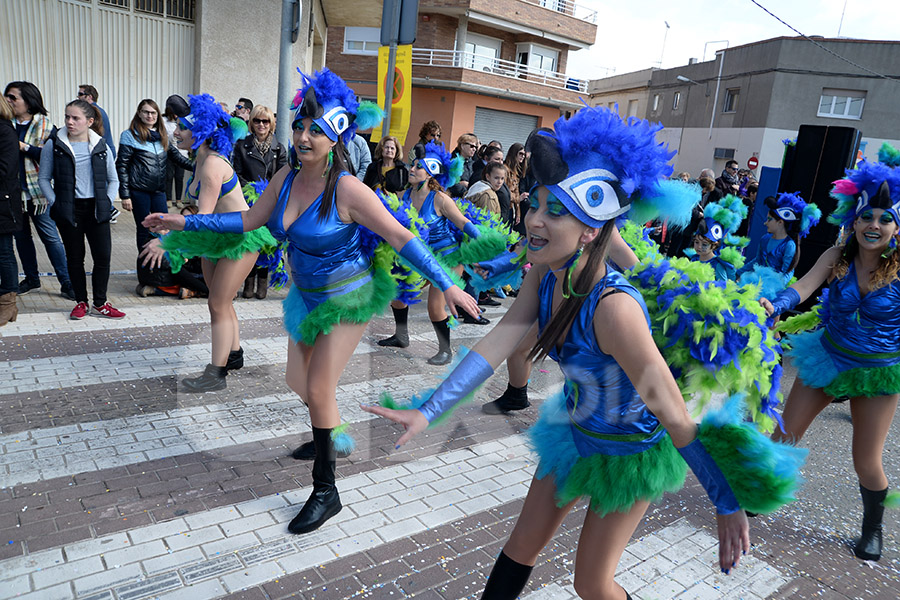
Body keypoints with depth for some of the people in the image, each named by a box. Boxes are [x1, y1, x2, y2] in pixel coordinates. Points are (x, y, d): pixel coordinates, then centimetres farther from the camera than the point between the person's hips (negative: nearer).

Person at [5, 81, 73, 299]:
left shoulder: (44, 124, -4)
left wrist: (25, 147, -17)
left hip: (38, 191, -5)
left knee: (50, 236, -4)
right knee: (21, 236, 13)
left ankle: (66, 282, 2)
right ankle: (31, 279, 27)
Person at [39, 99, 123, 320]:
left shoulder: (101, 146, 4)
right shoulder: (54, 144, 1)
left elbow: (113, 180, 11)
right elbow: (44, 178, 5)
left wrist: (107, 202, -1)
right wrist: (55, 203, -5)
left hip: (96, 209, 1)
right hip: (69, 210, -1)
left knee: (103, 256, -2)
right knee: (75, 258, 7)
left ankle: (99, 304, 11)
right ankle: (81, 302, 19)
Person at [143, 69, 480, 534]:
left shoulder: (347, 189, -25)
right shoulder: (286, 178, -5)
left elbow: (400, 238, -23)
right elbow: (248, 220, 6)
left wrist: (447, 287, -25)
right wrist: (184, 222, 5)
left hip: (347, 298, -7)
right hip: (307, 295, 7)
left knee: (319, 390, -6)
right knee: (297, 381, 17)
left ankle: (326, 491, 12)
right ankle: (327, 439, 48)